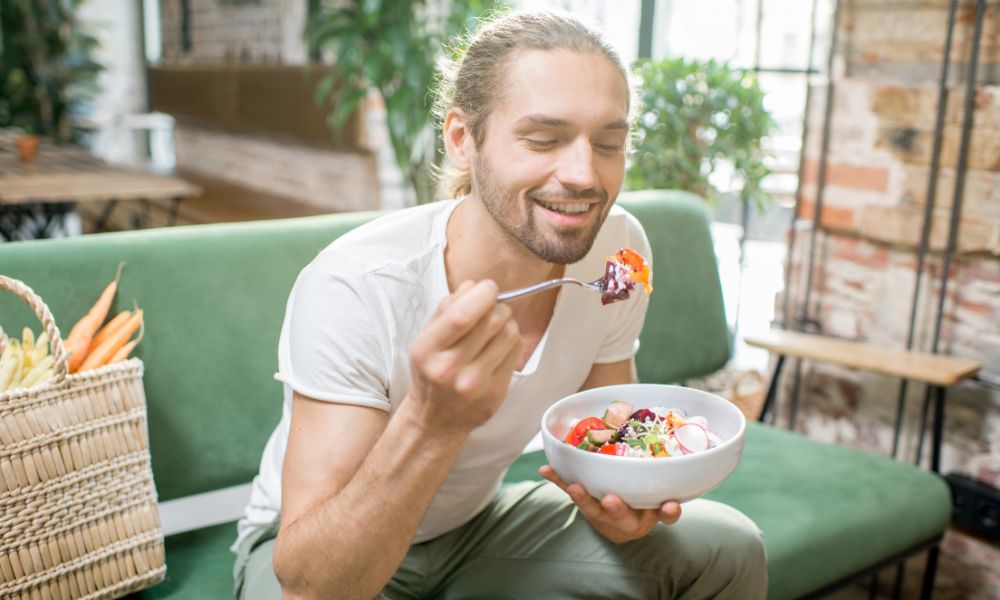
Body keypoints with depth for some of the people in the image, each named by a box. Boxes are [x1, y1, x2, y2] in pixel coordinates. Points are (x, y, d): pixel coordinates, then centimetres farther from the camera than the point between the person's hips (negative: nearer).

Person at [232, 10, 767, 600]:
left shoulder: (618, 248, -16)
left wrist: (618, 498, -25)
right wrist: (433, 421, -49)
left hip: (478, 521, 4)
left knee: (728, 549, -9)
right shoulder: (353, 289, -32)